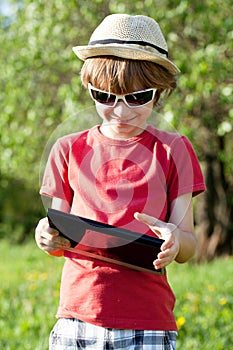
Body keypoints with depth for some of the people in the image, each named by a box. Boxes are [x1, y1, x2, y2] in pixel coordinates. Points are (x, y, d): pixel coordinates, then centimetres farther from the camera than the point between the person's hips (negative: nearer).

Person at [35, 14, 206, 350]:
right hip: (77, 318, 2)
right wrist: (48, 238, -9)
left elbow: (188, 247, 5)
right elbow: (60, 240, 14)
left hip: (148, 323, -1)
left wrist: (176, 241, -18)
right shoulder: (68, 150, 11)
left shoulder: (172, 150, 7)